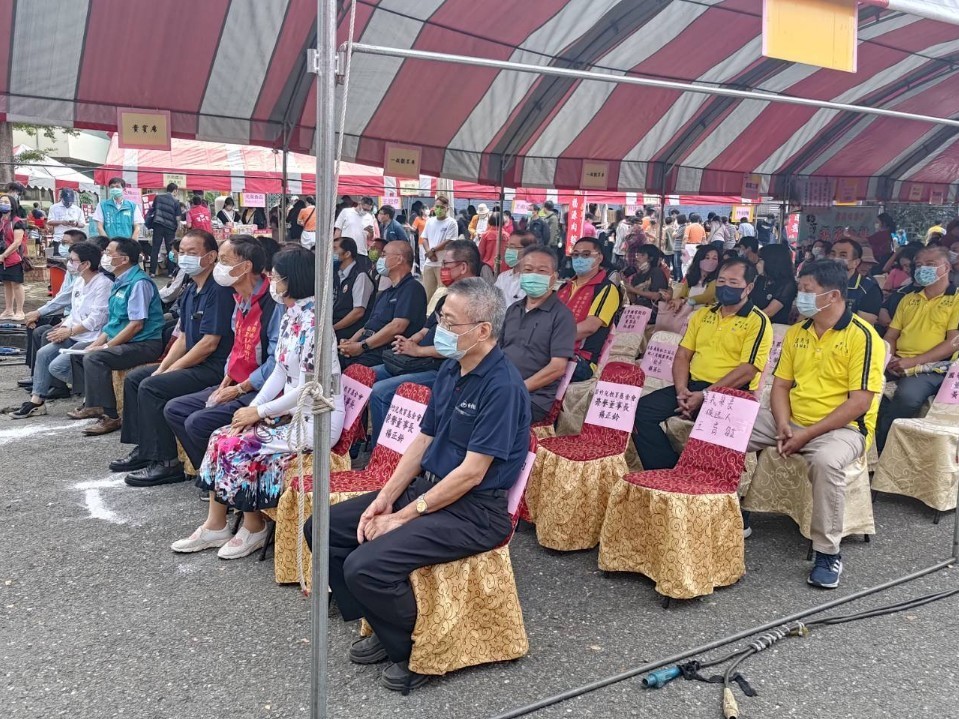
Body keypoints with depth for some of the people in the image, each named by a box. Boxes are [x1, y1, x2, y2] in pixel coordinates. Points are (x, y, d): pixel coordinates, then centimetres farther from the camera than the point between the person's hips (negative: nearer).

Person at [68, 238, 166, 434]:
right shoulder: (120, 283, 13)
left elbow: (137, 325, -22)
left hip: (144, 344, -11)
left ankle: (109, 416, -22)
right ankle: (92, 404, 22)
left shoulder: (139, 283, -17)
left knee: (94, 358, -28)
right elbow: (113, 321, 19)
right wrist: (97, 343, 5)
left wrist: (106, 346, -17)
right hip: (119, 340, 11)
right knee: (76, 352, 16)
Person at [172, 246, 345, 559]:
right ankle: (214, 527, 7)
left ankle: (254, 528, 4)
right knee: (222, 437, -2)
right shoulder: (290, 315, 9)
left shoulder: (312, 321, -21)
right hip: (292, 410, 9)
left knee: (238, 446, -16)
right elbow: (280, 372, 11)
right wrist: (252, 408, -2)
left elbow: (307, 389, -22)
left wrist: (259, 412, -12)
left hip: (316, 419, -9)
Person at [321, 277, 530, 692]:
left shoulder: (503, 386, -21)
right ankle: (386, 630, 15)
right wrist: (384, 499, 0)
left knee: (366, 566, -26)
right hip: (426, 487, 10)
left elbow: (471, 473, -22)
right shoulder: (451, 369, 7)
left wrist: (404, 517, -17)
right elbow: (423, 441, 11)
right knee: (322, 529, 6)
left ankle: (417, 651, 2)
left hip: (472, 510, -9)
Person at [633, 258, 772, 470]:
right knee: (641, 410, -14)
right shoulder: (702, 315, 18)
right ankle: (666, 472, -11)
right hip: (692, 386, 6)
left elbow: (747, 371, -12)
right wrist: (681, 390, -5)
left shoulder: (758, 322, -2)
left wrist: (705, 396, -19)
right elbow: (682, 356, 15)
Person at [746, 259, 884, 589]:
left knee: (826, 460, -39)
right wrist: (783, 426, -10)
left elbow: (860, 402, -18)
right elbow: (781, 385, 9)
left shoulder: (862, 336, -13)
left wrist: (808, 434, -21)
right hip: (792, 421, 7)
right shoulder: (796, 332, 7)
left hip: (842, 427, -6)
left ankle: (828, 553, -21)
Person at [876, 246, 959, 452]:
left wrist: (912, 361, -15)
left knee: (908, 395, -36)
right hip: (898, 366, 5)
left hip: (931, 368, -5)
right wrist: (889, 359, -4)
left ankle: (876, 447, -19)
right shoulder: (908, 299, 22)